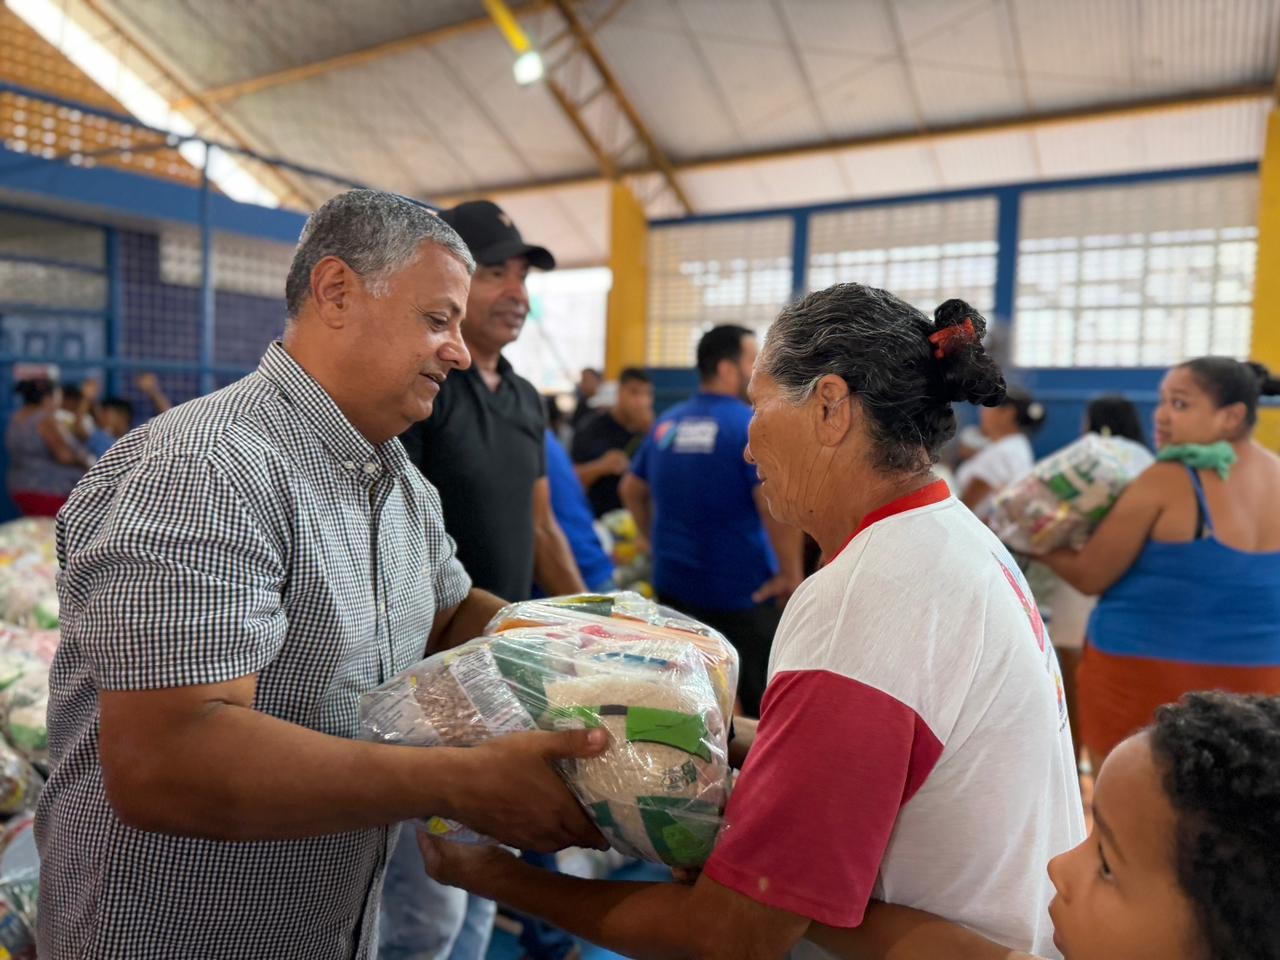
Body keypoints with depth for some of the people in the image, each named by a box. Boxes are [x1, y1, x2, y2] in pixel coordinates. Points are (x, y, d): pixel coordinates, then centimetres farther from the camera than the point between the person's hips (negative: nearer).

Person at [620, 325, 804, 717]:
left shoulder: (667, 423, 8)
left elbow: (632, 490, 17)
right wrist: (791, 575, -16)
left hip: (674, 583, 7)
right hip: (741, 590, -6)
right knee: (763, 705, 6)